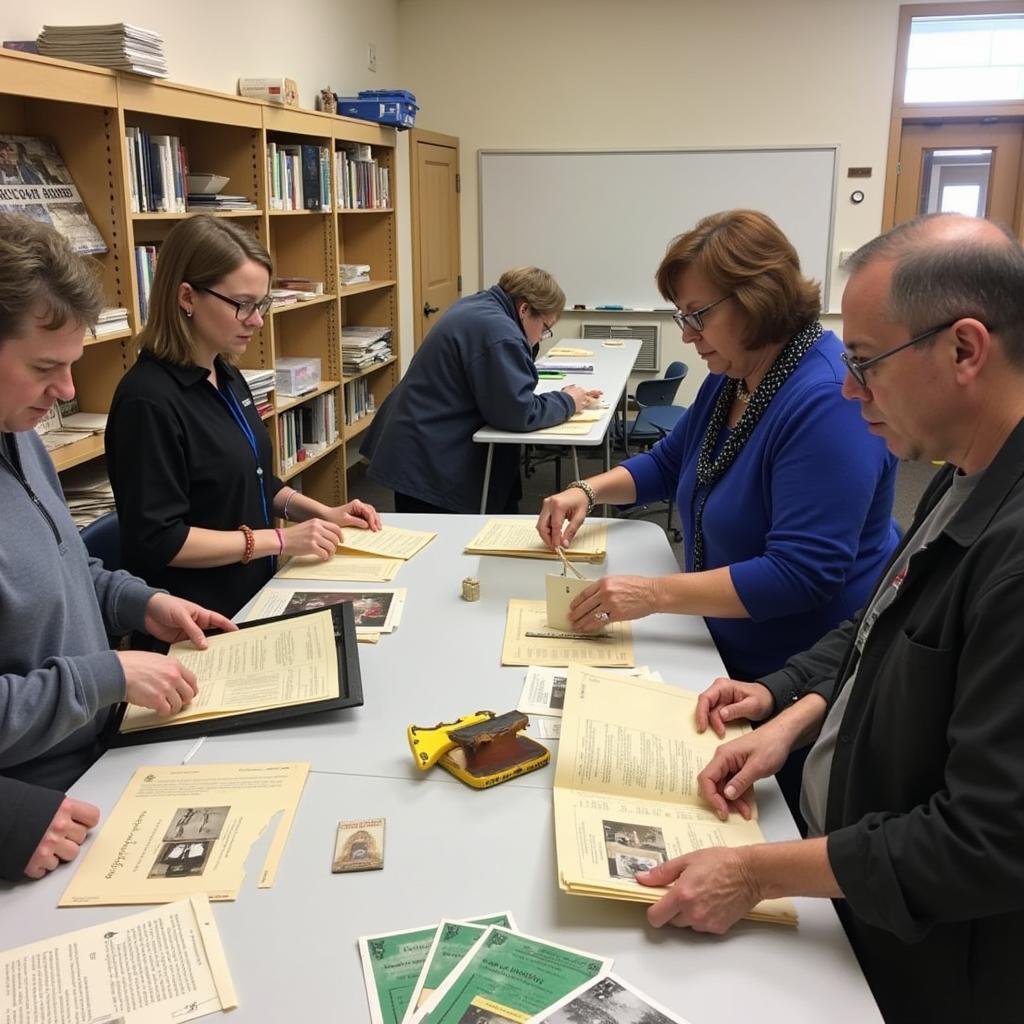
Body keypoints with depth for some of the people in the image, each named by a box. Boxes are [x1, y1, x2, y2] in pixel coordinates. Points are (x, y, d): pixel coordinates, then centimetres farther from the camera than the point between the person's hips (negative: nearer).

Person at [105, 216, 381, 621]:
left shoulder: (227, 377, 9)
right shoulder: (149, 399, -20)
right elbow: (156, 541, -22)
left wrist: (321, 512, 9)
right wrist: (279, 539, -19)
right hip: (202, 623, -8)